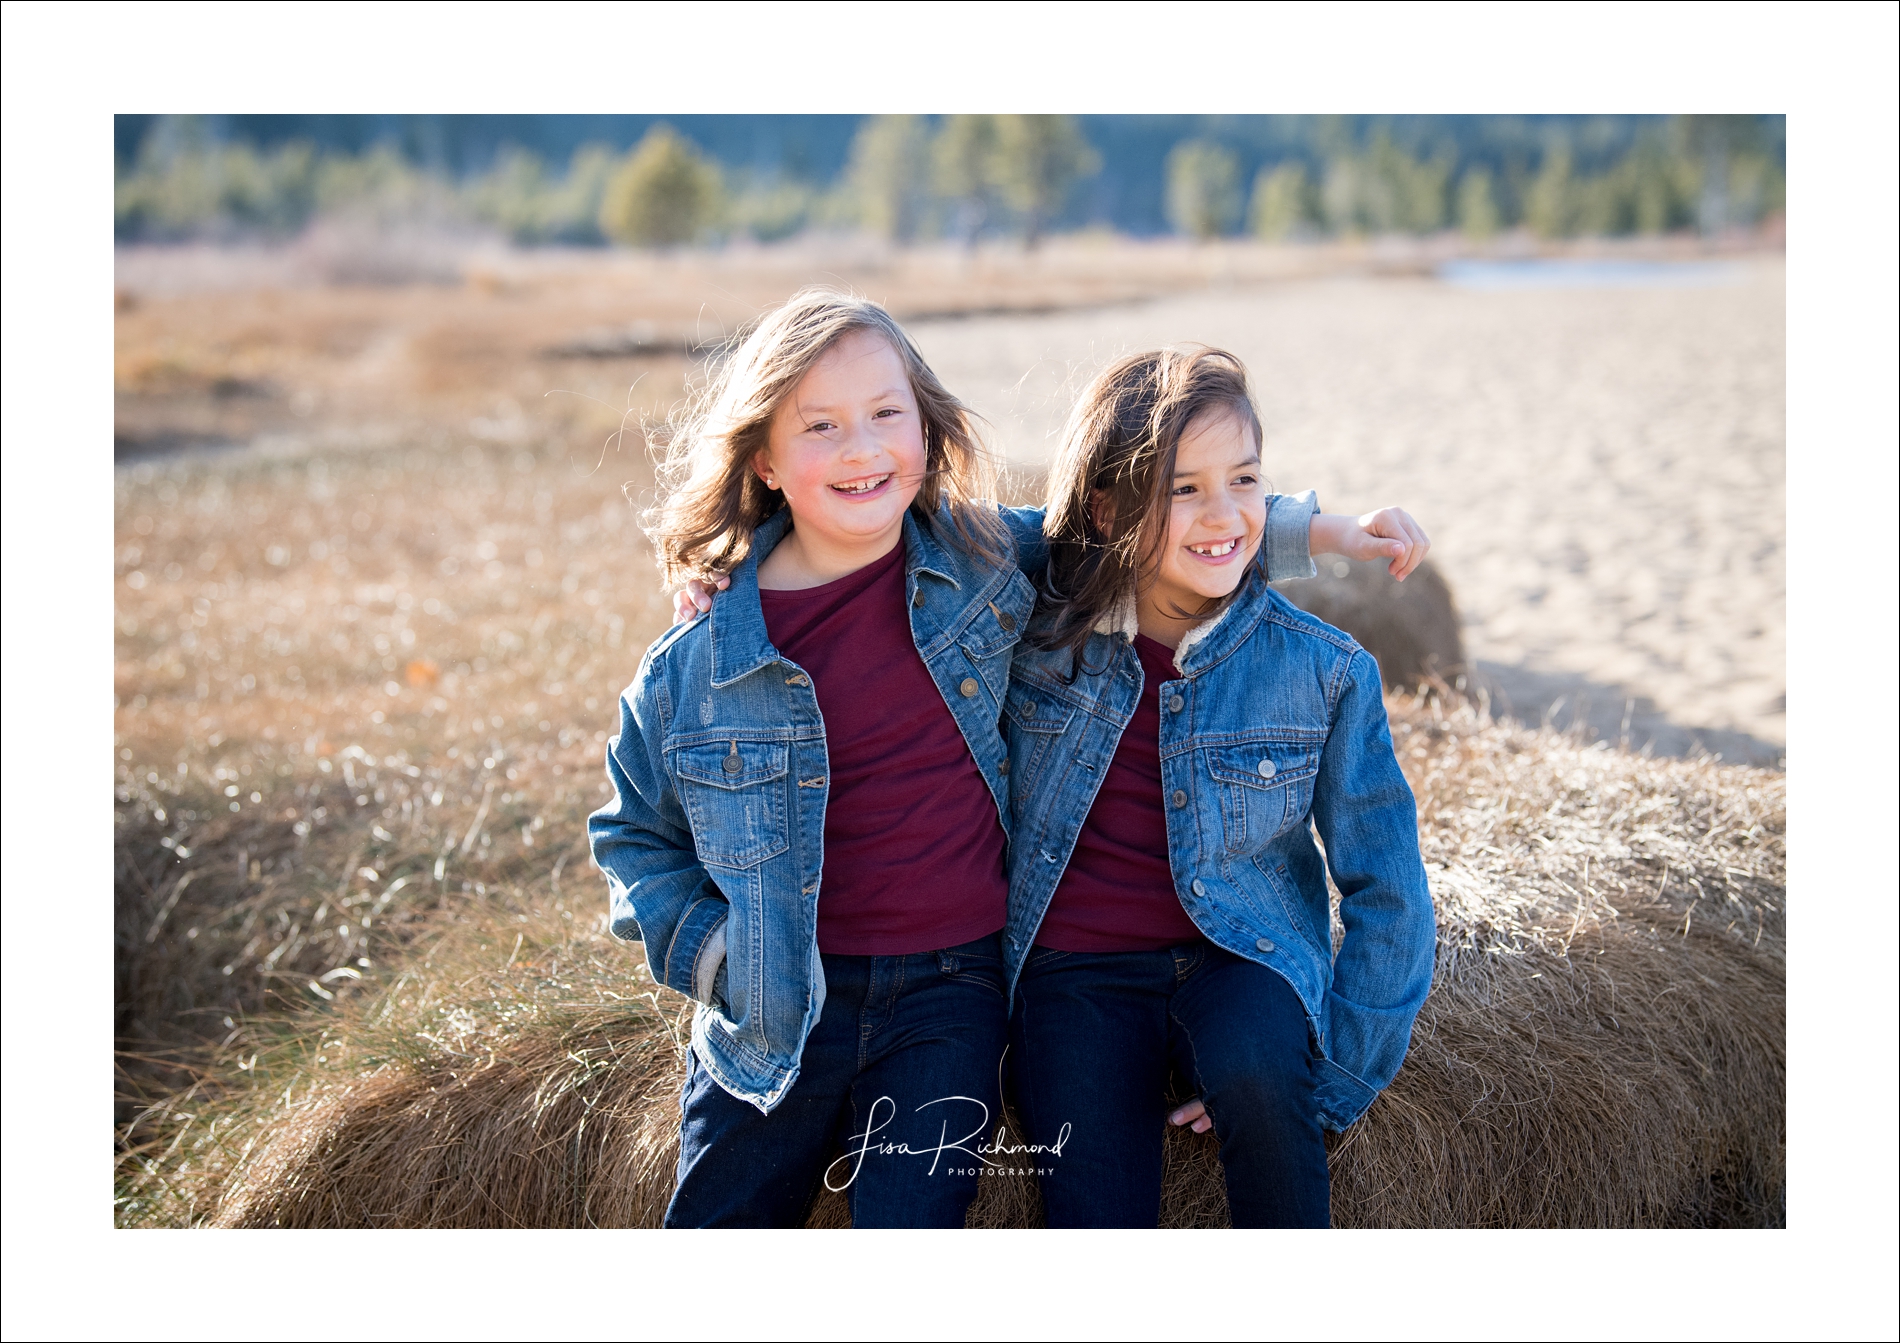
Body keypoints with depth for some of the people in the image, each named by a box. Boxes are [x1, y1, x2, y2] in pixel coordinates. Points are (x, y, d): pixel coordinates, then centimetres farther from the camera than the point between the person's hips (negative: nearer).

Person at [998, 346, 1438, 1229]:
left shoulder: (1323, 669, -6)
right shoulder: (1035, 620, -4)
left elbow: (1387, 890, -1)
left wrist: (1335, 1078, -6)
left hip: (1239, 956, 0)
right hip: (1074, 970, 0)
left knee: (1252, 1068, -33)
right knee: (1096, 1213, -23)